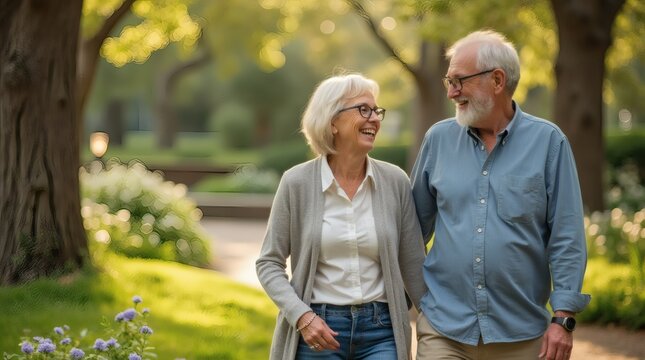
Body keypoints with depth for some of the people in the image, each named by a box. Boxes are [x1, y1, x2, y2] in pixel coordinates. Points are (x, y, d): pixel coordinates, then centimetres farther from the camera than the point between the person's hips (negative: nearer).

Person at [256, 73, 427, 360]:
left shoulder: (395, 182, 1)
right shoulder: (297, 183, -4)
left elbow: (412, 264, 6)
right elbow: (269, 263, 0)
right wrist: (302, 316, -12)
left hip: (381, 330, 1)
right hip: (318, 329, -1)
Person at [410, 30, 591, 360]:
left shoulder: (547, 141, -2)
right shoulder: (439, 138, 6)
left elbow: (567, 238, -4)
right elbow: (415, 225, 13)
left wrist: (563, 318, -8)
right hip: (444, 327, 2)